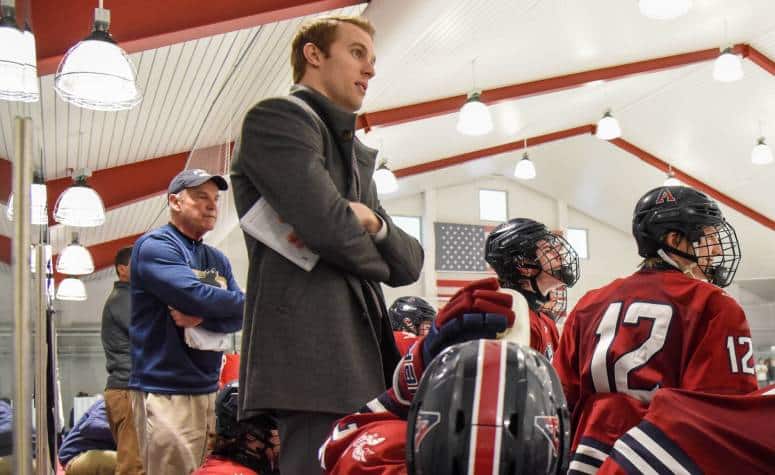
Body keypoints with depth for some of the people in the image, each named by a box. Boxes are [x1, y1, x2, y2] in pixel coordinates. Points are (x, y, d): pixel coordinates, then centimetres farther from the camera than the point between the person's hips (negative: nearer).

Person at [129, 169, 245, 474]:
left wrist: (203, 319, -15)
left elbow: (240, 316, 5)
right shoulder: (154, 246, -5)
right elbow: (196, 296, -20)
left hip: (209, 389, 7)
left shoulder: (218, 260, 17)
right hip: (165, 392, -7)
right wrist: (241, 301, -3)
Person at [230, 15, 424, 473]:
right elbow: (329, 225, -17)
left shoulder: (357, 154, 25)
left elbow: (410, 263, 17)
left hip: (362, 365, 9)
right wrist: (375, 255, 5)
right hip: (307, 362, -9)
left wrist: (372, 222, -6)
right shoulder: (278, 116, -1)